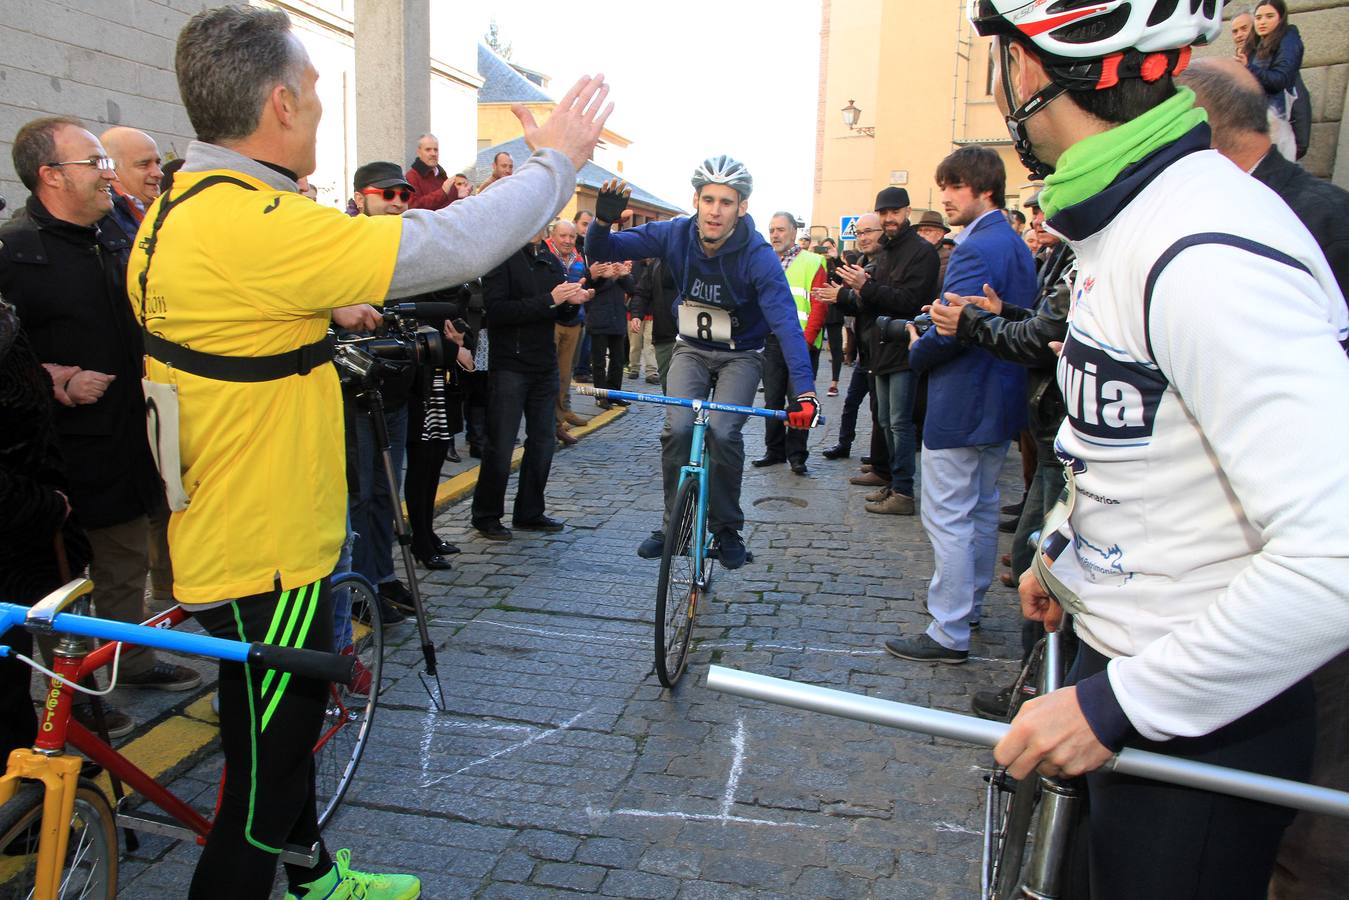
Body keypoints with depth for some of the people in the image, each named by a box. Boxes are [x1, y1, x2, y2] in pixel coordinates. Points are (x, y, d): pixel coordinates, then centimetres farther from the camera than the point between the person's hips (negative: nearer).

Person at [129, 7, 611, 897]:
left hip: (229, 535, 11)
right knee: (266, 769, 7)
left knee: (291, 721, 27)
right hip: (266, 555, -11)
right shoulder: (250, 223, -28)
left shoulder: (176, 210, 5)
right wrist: (558, 160, -15)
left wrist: (323, 310, 15)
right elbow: (451, 245, -29)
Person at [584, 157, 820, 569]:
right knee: (678, 428, -17)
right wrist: (604, 219, -36)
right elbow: (602, 250, -12)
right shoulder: (675, 234, -16)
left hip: (741, 354, -2)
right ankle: (674, 523, 4)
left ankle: (727, 529, 0)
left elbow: (785, 321, -35)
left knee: (723, 432, -22)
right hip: (691, 348, 3)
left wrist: (804, 391, -47)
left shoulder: (758, 255, -26)